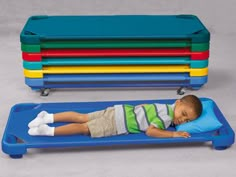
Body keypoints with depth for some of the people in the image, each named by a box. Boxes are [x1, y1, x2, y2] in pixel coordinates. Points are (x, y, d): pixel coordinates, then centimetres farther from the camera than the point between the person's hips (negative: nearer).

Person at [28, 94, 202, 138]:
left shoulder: (166, 107, 12)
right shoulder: (166, 117, -16)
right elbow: (150, 131, -28)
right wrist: (173, 134, -23)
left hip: (120, 111, 8)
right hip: (117, 123, -8)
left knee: (82, 118, 9)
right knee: (84, 128, -10)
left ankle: (47, 117, 11)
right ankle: (47, 131, -12)